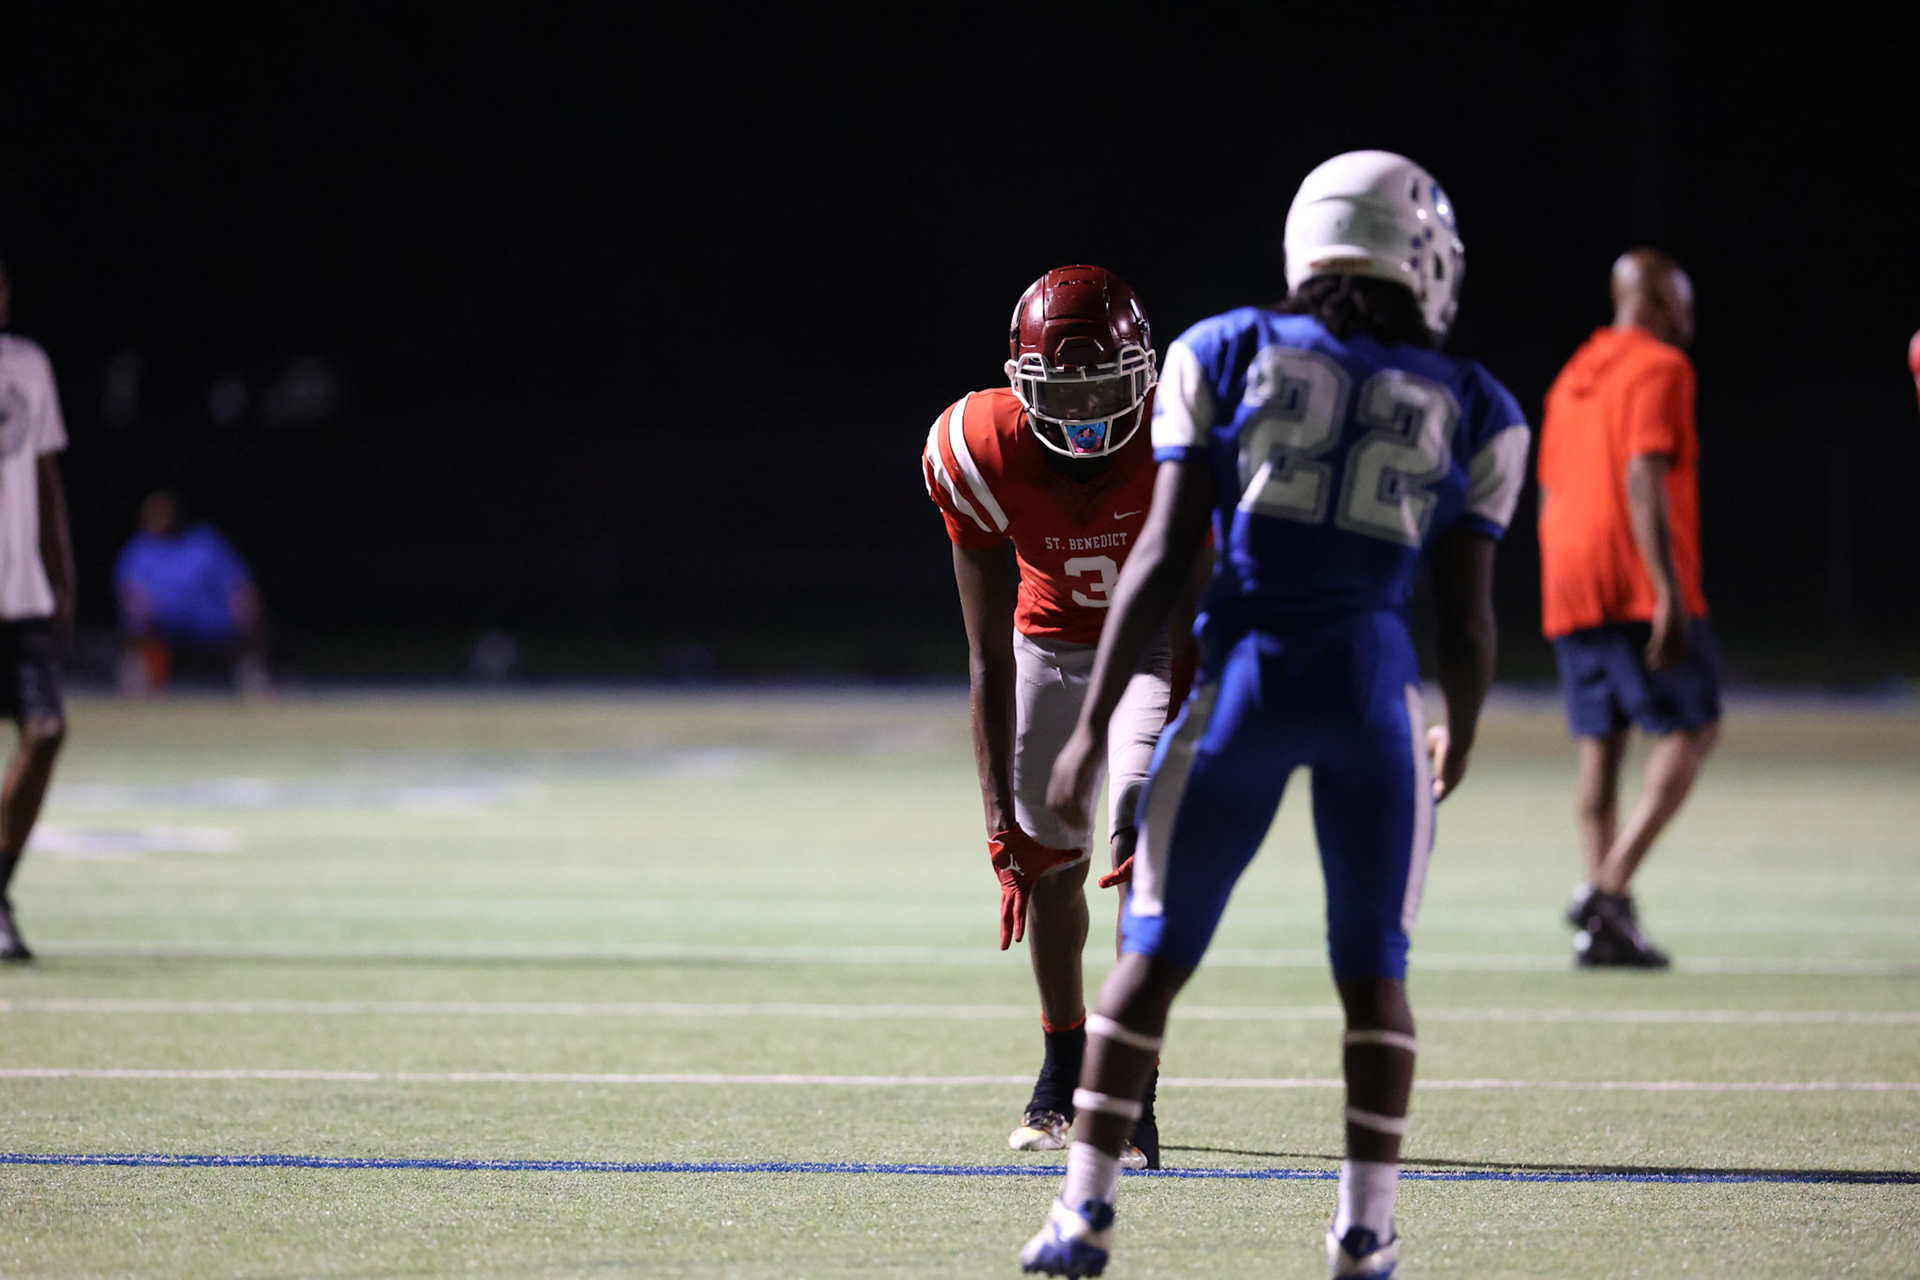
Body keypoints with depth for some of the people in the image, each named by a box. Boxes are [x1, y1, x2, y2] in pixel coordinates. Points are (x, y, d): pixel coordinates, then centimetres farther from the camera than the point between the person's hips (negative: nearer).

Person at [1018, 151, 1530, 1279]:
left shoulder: (1228, 356, 6)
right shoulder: (1471, 415, 7)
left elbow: (1163, 555, 0)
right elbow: (1468, 621, 7)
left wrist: (1095, 722, 3)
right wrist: (1462, 737, 27)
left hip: (1245, 670, 0)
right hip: (1372, 680, 0)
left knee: (1157, 951, 9)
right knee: (1372, 966, 11)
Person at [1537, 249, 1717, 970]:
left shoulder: (1573, 377, 21)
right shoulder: (1659, 369, -5)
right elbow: (1643, 478, -17)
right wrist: (1668, 588, -21)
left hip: (1570, 587, 8)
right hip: (1638, 586, -8)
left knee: (1600, 743, 7)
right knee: (1691, 730, -3)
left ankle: (1602, 928, 1)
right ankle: (1610, 890, -17)